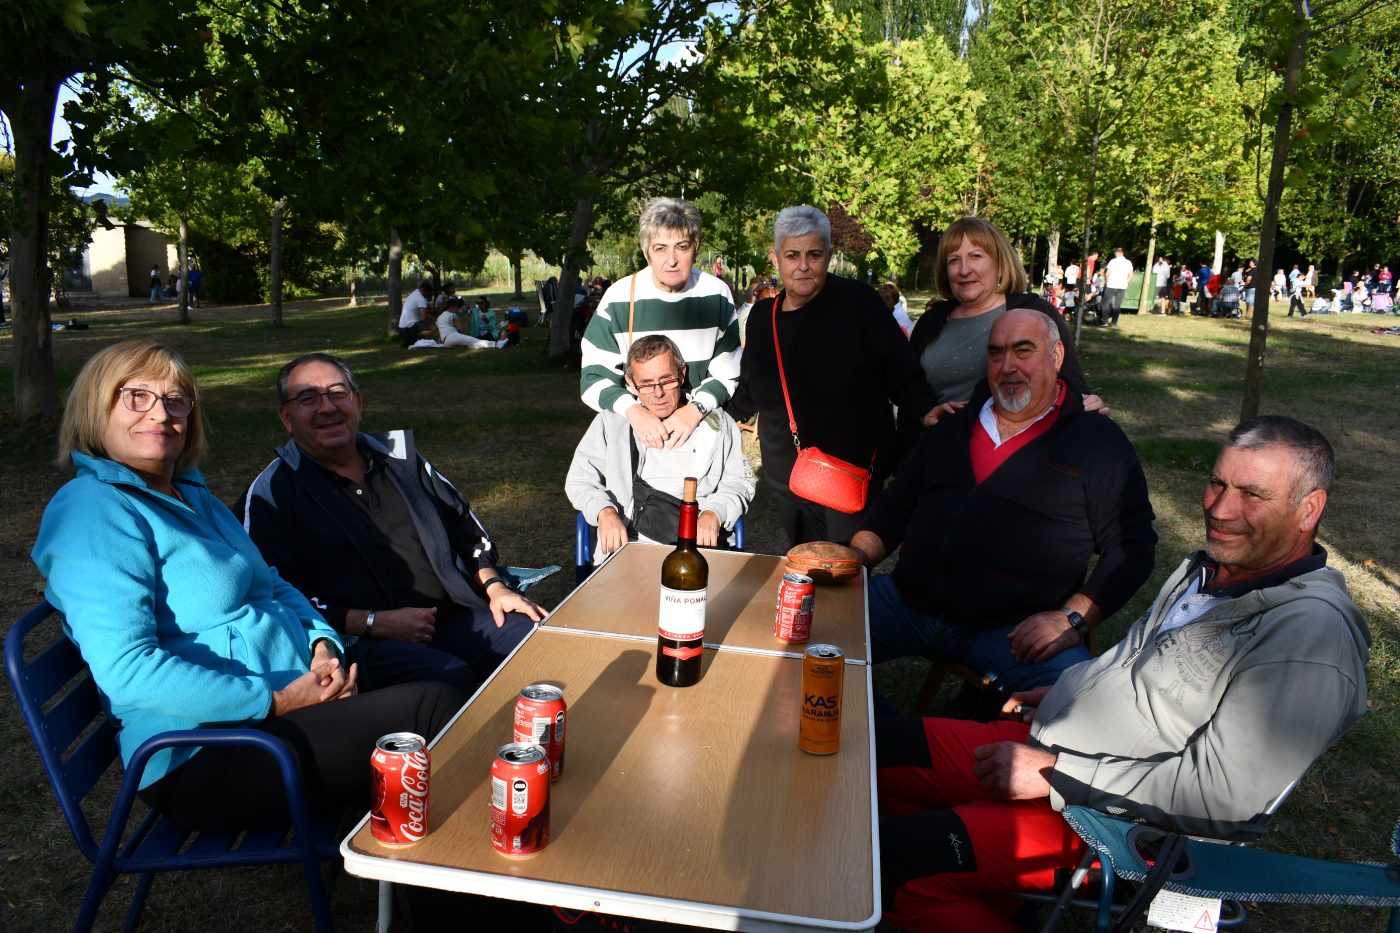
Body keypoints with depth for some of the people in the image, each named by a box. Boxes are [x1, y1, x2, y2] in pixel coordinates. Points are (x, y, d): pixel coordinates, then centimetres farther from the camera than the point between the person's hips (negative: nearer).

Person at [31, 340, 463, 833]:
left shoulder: (192, 493, 15)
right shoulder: (89, 511, -13)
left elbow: (272, 585, 20)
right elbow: (128, 672, -23)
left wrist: (323, 644, -1)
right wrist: (277, 701, -21)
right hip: (205, 760, -9)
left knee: (448, 678, -5)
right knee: (432, 709, -19)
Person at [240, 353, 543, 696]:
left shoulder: (399, 457, 18)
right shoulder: (272, 494, 3)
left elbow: (463, 524, 25)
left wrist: (494, 587, 8)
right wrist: (377, 623, -13)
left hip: (454, 615, 5)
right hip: (359, 642, -5)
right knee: (451, 678, -33)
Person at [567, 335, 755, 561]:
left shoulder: (716, 423, 12)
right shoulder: (612, 422, 12)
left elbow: (739, 482, 14)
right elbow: (579, 479, 13)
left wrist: (714, 513, -6)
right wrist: (604, 511, -7)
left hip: (700, 546, 1)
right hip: (628, 543, -1)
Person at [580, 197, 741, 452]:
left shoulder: (717, 294, -5)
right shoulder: (619, 298, -9)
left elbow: (729, 371, -3)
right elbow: (593, 376, -8)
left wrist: (696, 408, -21)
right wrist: (632, 409, -27)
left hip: (703, 426, 1)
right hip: (634, 432, -1)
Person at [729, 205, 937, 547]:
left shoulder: (859, 303, -8)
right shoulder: (762, 316, 6)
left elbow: (902, 372, -6)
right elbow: (748, 394, 19)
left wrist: (926, 410, -22)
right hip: (787, 480, 5)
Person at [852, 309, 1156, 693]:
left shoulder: (1098, 442, 5)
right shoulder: (954, 426, 19)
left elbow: (1132, 545, 1)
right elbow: (896, 504, 21)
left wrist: (1073, 619, -13)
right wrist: (857, 556, 3)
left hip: (1014, 629, -4)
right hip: (907, 601, 5)